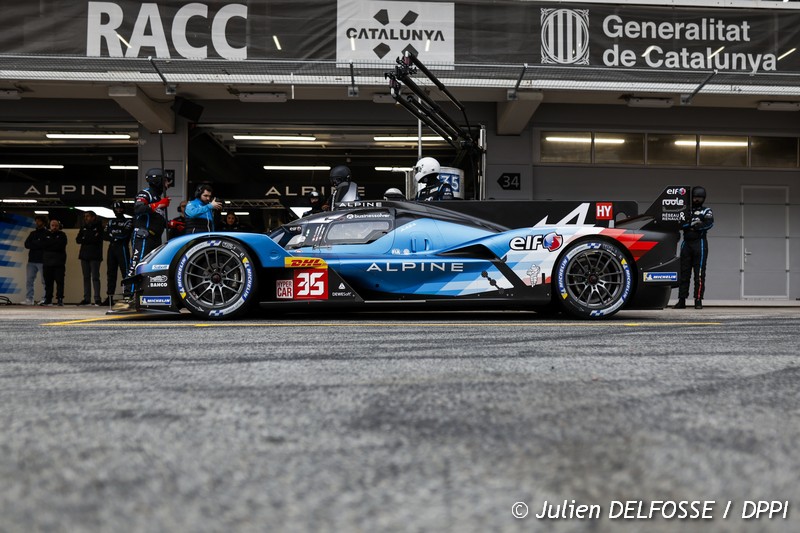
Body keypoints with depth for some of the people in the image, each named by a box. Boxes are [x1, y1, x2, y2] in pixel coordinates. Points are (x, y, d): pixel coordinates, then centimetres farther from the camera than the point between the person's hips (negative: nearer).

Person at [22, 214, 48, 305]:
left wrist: (33, 244, -3)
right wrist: (38, 244, -7)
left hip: (42, 261, -6)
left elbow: (46, 245, -12)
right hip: (32, 260, 6)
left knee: (44, 281, -4)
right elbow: (26, 244, 9)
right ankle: (29, 299, 4)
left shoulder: (47, 233, 2)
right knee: (29, 280, 2)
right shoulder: (33, 233, 20)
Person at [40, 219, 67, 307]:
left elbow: (61, 246, -9)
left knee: (59, 281, -7)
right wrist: (55, 243, -6)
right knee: (48, 281, 4)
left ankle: (60, 299, -6)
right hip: (48, 261, 3)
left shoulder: (62, 235, 7)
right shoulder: (46, 235, 14)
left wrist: (50, 246, -5)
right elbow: (43, 245, -1)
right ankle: (48, 299, 9)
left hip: (59, 262, -3)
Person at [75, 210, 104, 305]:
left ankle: (97, 299, -11)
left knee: (95, 277, -9)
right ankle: (86, 298, 6)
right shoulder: (83, 228, 18)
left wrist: (85, 239, -3)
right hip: (84, 255, 6)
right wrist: (90, 240, -7)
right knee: (86, 277, 5)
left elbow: (97, 239, -12)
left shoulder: (98, 227, 2)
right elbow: (78, 240, 7)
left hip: (95, 255, -6)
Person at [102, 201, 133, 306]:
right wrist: (115, 237, -6)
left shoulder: (128, 221, 6)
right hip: (112, 248, 6)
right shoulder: (111, 222, 22)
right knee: (110, 272, 5)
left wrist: (112, 235, -3)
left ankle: (127, 295, -19)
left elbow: (125, 233, -11)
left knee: (125, 271, -14)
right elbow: (104, 235, 10)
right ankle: (109, 297, 8)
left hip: (122, 248, -6)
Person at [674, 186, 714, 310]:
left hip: (700, 243, -3)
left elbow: (710, 224, -10)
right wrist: (691, 223, -16)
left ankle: (698, 300, -4)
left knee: (699, 273, -5)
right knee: (684, 273, 2)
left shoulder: (706, 211, 10)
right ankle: (682, 300, 5)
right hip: (686, 243, 3)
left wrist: (689, 224, -19)